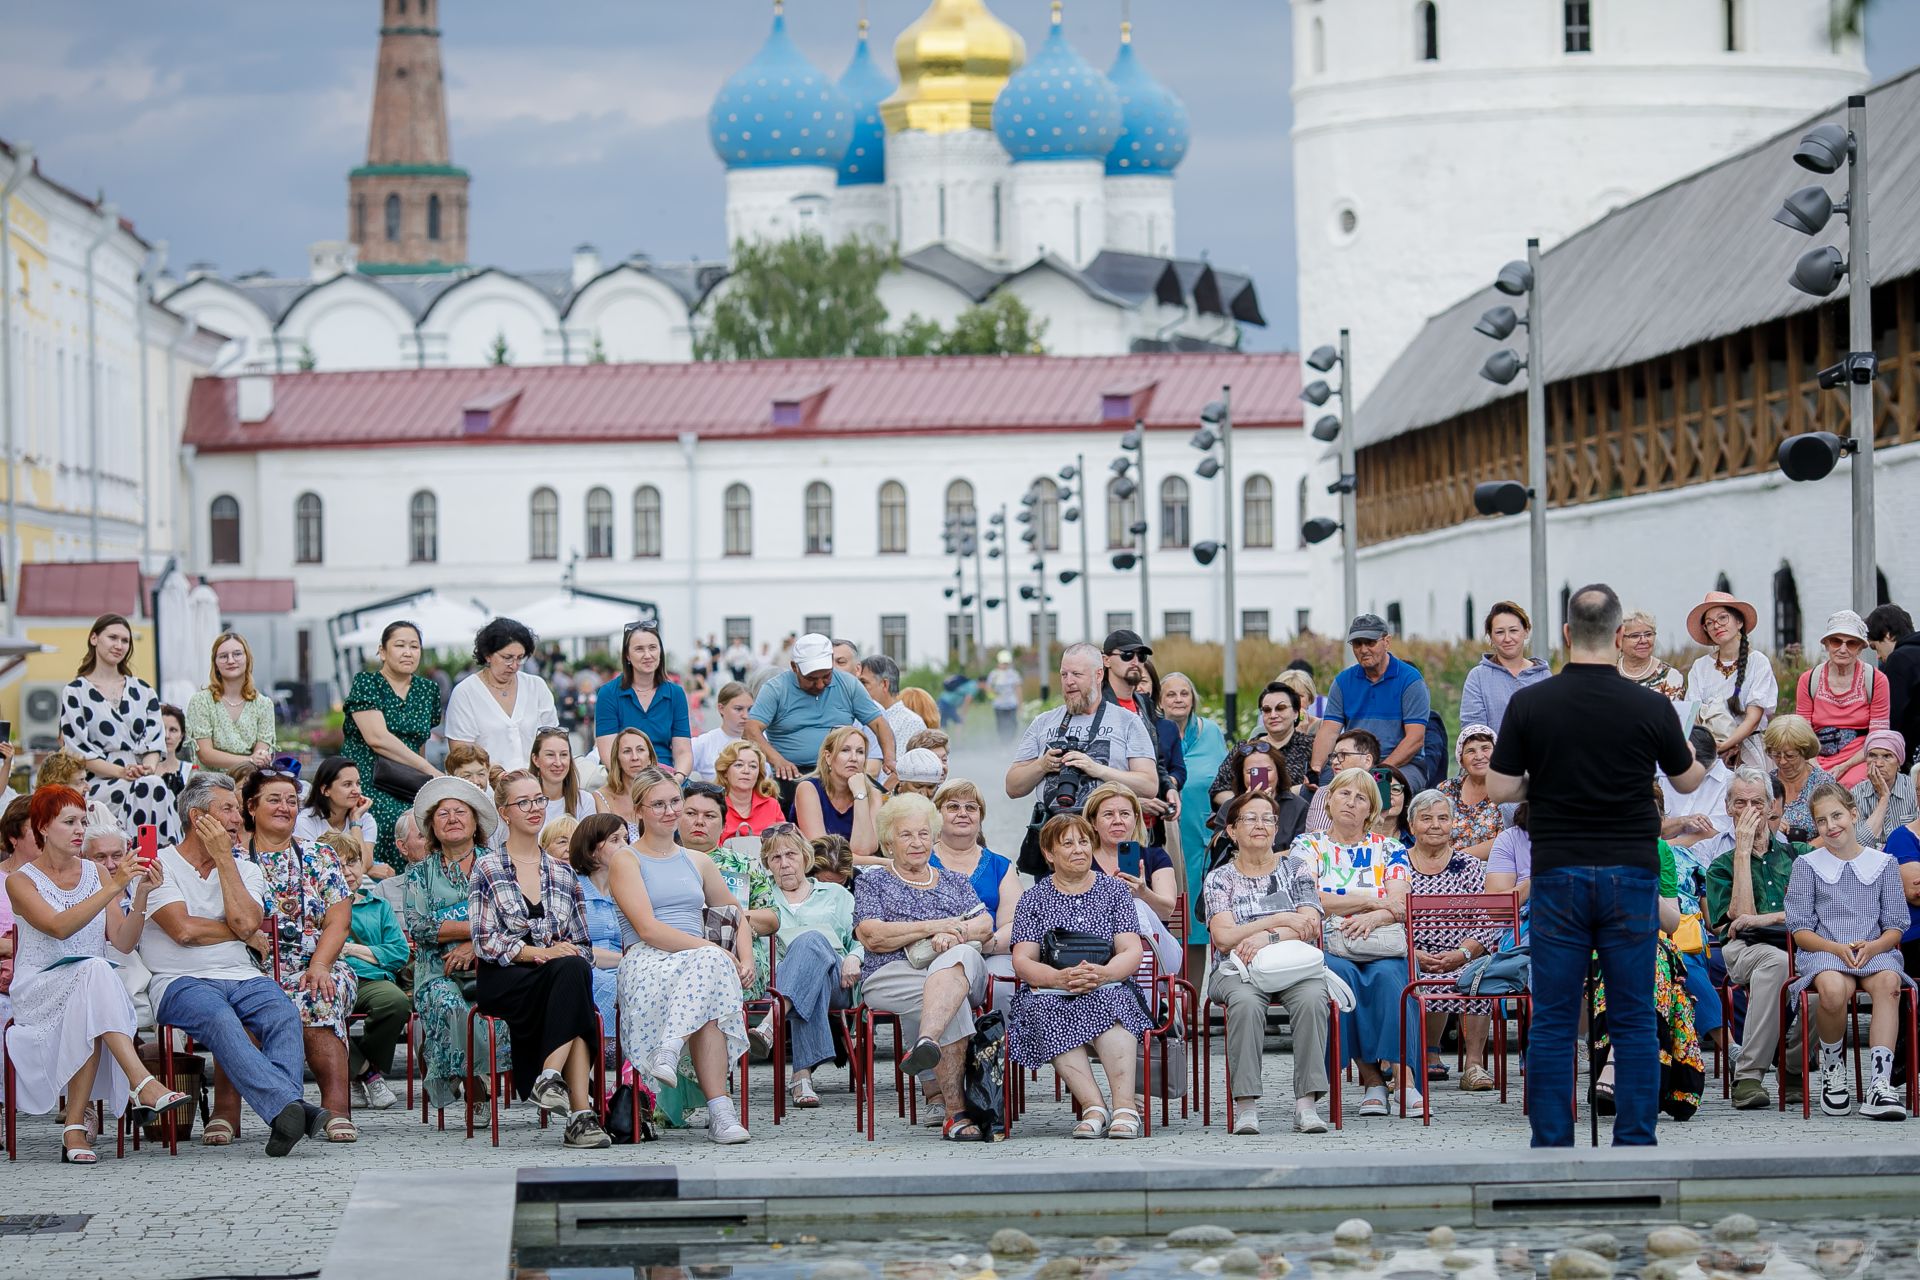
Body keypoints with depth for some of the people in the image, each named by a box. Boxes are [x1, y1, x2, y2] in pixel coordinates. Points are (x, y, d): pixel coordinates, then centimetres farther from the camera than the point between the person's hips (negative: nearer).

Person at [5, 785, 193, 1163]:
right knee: (94, 971, -36)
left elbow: (124, 942, 4)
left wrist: (141, 894, -12)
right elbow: (59, 927, -18)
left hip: (91, 989, 3)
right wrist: (113, 887, -25)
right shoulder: (21, 881, 1)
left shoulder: (96, 874, 14)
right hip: (36, 992, -3)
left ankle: (75, 1126, -38)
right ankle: (144, 1085, -50)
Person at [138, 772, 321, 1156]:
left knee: (284, 1013, -29)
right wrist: (236, 929, 4)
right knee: (219, 1019, -37)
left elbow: (246, 922, -3)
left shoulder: (245, 870, 19)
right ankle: (290, 1106, -53)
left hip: (242, 977, 4)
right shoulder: (160, 866, 6)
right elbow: (183, 929, -9)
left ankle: (282, 1114, -46)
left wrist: (224, 858, 2)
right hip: (181, 981, -4)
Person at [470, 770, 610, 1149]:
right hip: (502, 981, -3)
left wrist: (572, 957, -6)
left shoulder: (562, 872, 20)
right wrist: (540, 953, -17)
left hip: (559, 975, 3)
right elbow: (485, 941, -4)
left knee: (575, 971, -35)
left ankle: (550, 1077, -43)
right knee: (570, 972, -35)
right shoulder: (487, 868, 7)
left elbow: (582, 943, 19)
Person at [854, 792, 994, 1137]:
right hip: (891, 974, -2)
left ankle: (927, 1043, -61)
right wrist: (932, 928, -10)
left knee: (959, 956, -38)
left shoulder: (954, 882, 27)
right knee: (954, 1003, -35)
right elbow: (871, 936, 0)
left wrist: (954, 934, -14)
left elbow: (984, 924, 10)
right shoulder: (872, 883, 18)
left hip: (965, 972, 2)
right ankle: (953, 1109, -45)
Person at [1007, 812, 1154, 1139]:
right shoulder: (1033, 899, 13)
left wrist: (1103, 974, -21)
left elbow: (1132, 953, 2)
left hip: (1107, 989, 0)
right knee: (1045, 1008, -35)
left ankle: (1125, 1104, -45)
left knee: (1106, 1000, -36)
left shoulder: (1113, 890, 13)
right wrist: (1060, 978, -21)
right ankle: (1093, 1105, -43)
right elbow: (1022, 961, 1)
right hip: (1048, 993, 0)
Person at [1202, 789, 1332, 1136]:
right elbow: (1224, 937, -4)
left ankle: (1307, 1103, -36)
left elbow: (1310, 925, 1)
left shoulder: (1295, 868, 15)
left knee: (1311, 998, -34)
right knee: (1246, 1002, -37)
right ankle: (1246, 1105, -38)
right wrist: (1280, 920, -10)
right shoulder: (1220, 878, 11)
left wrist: (1267, 938, -16)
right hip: (1237, 969, -1)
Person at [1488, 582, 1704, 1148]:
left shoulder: (1530, 703, -6)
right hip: (1630, 874, 0)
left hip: (1557, 874, 0)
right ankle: (1634, 1151, 2)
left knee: (1553, 1022, 5)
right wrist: (1695, 752, 32)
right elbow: (1688, 781, 10)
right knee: (1633, 1022, 5)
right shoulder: (1650, 707, -6)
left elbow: (1499, 790, -2)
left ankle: (1552, 1152, 3)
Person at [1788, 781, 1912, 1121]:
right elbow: (1800, 930, 6)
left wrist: (1871, 947, -11)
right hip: (1822, 952, -1)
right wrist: (1837, 948, -12)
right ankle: (1832, 1066, -11)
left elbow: (1895, 927, 11)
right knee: (1833, 988, -38)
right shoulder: (1807, 866, 12)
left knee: (1887, 981, -37)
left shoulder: (1884, 864, 15)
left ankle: (1880, 1083, -46)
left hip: (1875, 951, 1)